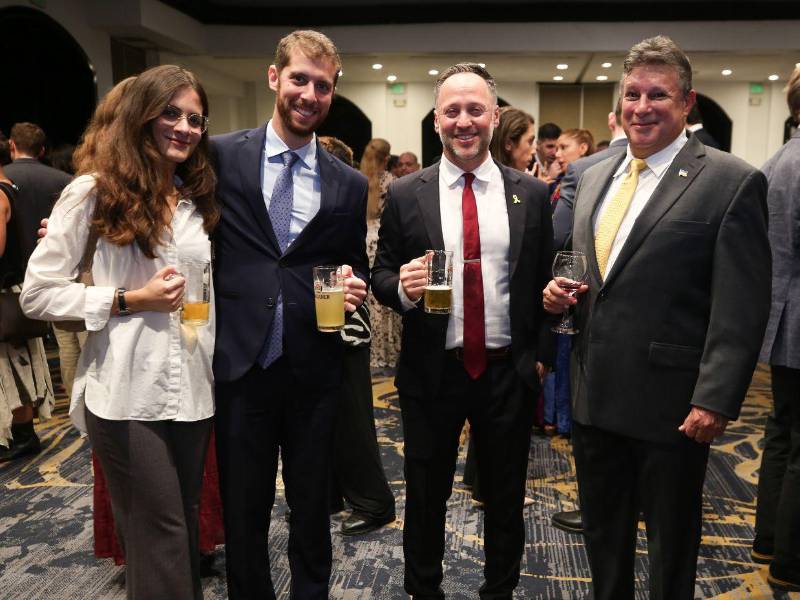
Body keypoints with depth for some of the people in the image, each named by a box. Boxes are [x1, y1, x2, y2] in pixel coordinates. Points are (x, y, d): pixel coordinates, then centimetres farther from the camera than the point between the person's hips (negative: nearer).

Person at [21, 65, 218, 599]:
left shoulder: (198, 198, 12)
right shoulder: (97, 190, -6)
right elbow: (38, 294, -7)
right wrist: (129, 300, -15)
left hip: (194, 390, 6)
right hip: (129, 395, -5)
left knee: (186, 526, 17)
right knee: (159, 535, 2)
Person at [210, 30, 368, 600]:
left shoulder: (349, 184, 4)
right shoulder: (221, 156, -1)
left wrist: (355, 289, -7)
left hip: (315, 369, 1)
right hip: (240, 363, -1)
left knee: (312, 508, 17)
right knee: (243, 511, 14)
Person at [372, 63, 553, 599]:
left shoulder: (531, 194, 1)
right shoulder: (404, 195, -2)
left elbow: (544, 280, 5)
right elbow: (381, 277, 1)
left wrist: (541, 355, 3)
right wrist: (402, 287, -21)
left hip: (508, 373, 1)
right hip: (432, 372, 0)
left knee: (506, 500, 17)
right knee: (425, 499, 15)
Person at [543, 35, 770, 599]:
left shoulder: (732, 182, -10)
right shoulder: (594, 176, 10)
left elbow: (741, 307, -13)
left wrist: (716, 400, -18)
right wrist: (558, 289, -2)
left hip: (670, 404, -6)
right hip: (594, 394, 6)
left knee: (671, 544, 14)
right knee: (602, 533, 21)